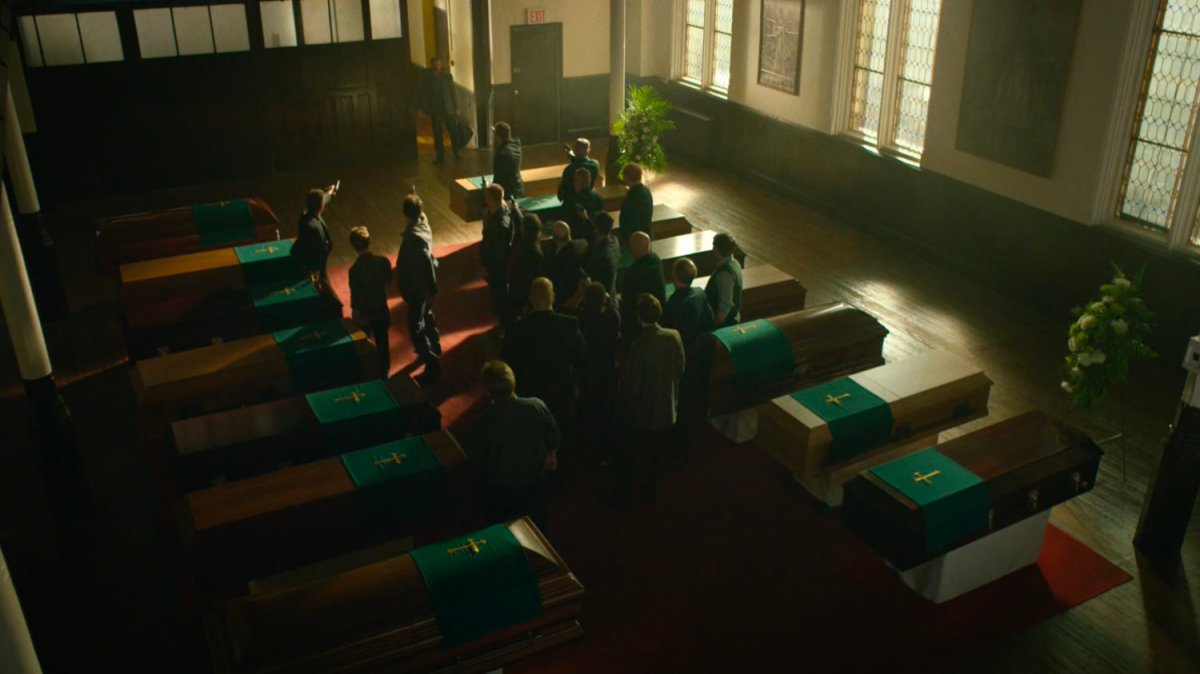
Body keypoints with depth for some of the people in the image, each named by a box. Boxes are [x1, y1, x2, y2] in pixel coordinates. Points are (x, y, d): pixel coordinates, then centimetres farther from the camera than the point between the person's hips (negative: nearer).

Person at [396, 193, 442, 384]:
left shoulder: (415, 236, -33)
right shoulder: (422, 222, -6)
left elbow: (428, 264, -28)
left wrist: (432, 291, -21)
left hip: (417, 285, -10)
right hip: (420, 282, 10)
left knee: (416, 327, -1)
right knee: (426, 317, 28)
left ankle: (432, 366, 5)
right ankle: (433, 350, 48)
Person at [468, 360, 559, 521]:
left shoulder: (484, 421, -33)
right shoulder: (537, 406, -25)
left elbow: (475, 458, -17)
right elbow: (554, 439, -8)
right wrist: (551, 455, 13)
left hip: (499, 487, -2)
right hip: (533, 478, 2)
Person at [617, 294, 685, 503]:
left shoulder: (638, 347, -30)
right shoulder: (674, 337, -15)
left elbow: (630, 386, -21)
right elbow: (680, 370, 0)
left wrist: (622, 410, -5)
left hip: (641, 413, -4)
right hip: (667, 408, 4)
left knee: (631, 454, 16)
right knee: (659, 452, 23)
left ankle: (625, 492, 30)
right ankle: (651, 488, 40)